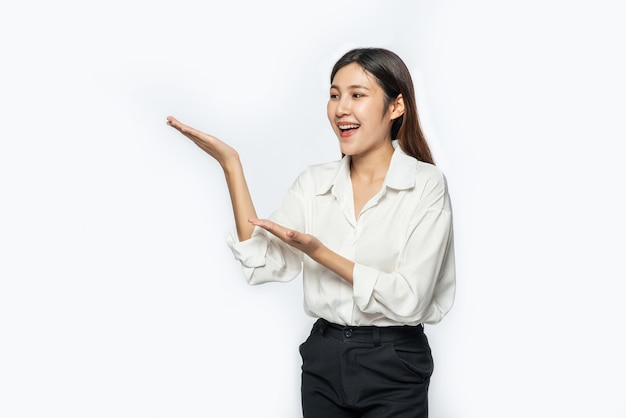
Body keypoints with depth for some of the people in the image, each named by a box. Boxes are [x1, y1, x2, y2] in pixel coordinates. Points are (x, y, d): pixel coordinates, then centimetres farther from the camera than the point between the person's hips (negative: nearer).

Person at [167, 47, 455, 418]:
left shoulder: (426, 184, -11)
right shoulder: (314, 183, 2)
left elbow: (410, 300, -17)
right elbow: (264, 266, -9)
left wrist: (318, 252, -21)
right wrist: (230, 164, -10)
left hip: (393, 371, -4)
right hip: (323, 360, 4)